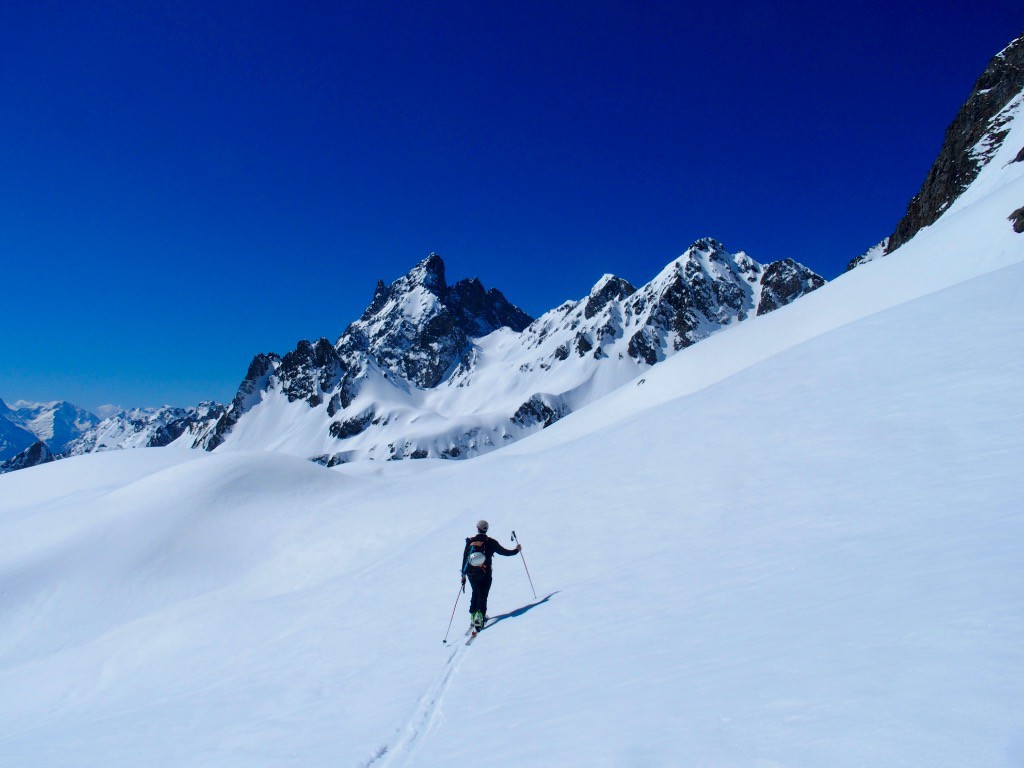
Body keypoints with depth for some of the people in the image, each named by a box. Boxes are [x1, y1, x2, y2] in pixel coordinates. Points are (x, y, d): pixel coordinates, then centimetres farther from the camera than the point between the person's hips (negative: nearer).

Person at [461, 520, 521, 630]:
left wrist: (463, 574, 9)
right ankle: (480, 614, -19)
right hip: (485, 574, -3)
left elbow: (464, 558, 1)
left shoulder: (470, 541, -1)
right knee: (483, 596, 3)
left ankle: (473, 615, 24)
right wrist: (516, 550, 19)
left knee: (476, 592, 24)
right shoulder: (491, 542, -5)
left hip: (471, 573, 3)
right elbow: (505, 552, 2)